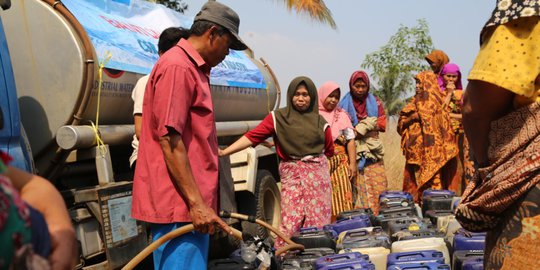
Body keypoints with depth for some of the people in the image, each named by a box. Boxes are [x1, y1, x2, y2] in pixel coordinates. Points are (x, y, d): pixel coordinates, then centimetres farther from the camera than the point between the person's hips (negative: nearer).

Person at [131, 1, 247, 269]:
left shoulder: (193, 68, 19)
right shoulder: (177, 67, -12)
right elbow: (169, 140, -20)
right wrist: (196, 202, -21)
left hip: (191, 205, 10)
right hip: (179, 205, -10)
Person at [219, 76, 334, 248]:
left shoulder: (320, 121, 8)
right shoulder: (277, 117, 2)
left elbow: (329, 151, 15)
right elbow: (252, 136, -4)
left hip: (317, 174, 2)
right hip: (291, 174, -2)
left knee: (317, 221, 0)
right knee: (290, 221, -8)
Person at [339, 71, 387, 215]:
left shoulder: (375, 102, 12)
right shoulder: (344, 104, 6)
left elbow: (382, 124, 3)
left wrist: (361, 128, -11)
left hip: (373, 153, 2)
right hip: (354, 153, -2)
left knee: (378, 188, -4)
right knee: (357, 190, -7)